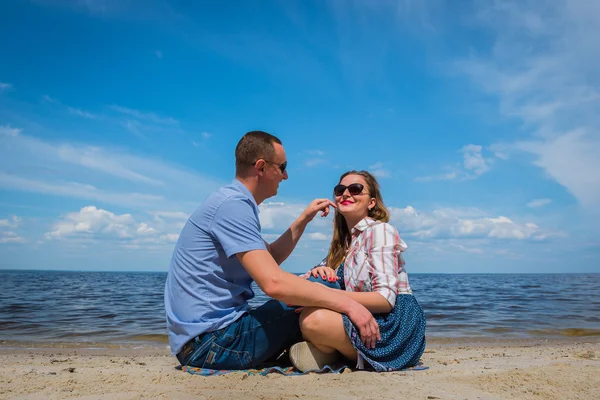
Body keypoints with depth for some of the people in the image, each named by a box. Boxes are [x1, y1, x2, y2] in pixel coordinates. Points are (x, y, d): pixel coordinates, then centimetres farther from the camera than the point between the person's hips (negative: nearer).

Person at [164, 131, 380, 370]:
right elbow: (273, 283, -29)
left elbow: (270, 258, 23)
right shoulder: (233, 205, -18)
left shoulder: (234, 203, 14)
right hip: (210, 339, -10)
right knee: (316, 314, -16)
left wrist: (304, 219, 16)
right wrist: (348, 304, -25)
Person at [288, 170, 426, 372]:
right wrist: (318, 272, -11)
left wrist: (329, 294, -30)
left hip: (395, 324, -8)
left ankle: (328, 356, -1)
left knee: (312, 319, -29)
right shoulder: (345, 239, 15)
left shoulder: (380, 230, -9)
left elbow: (386, 299, -19)